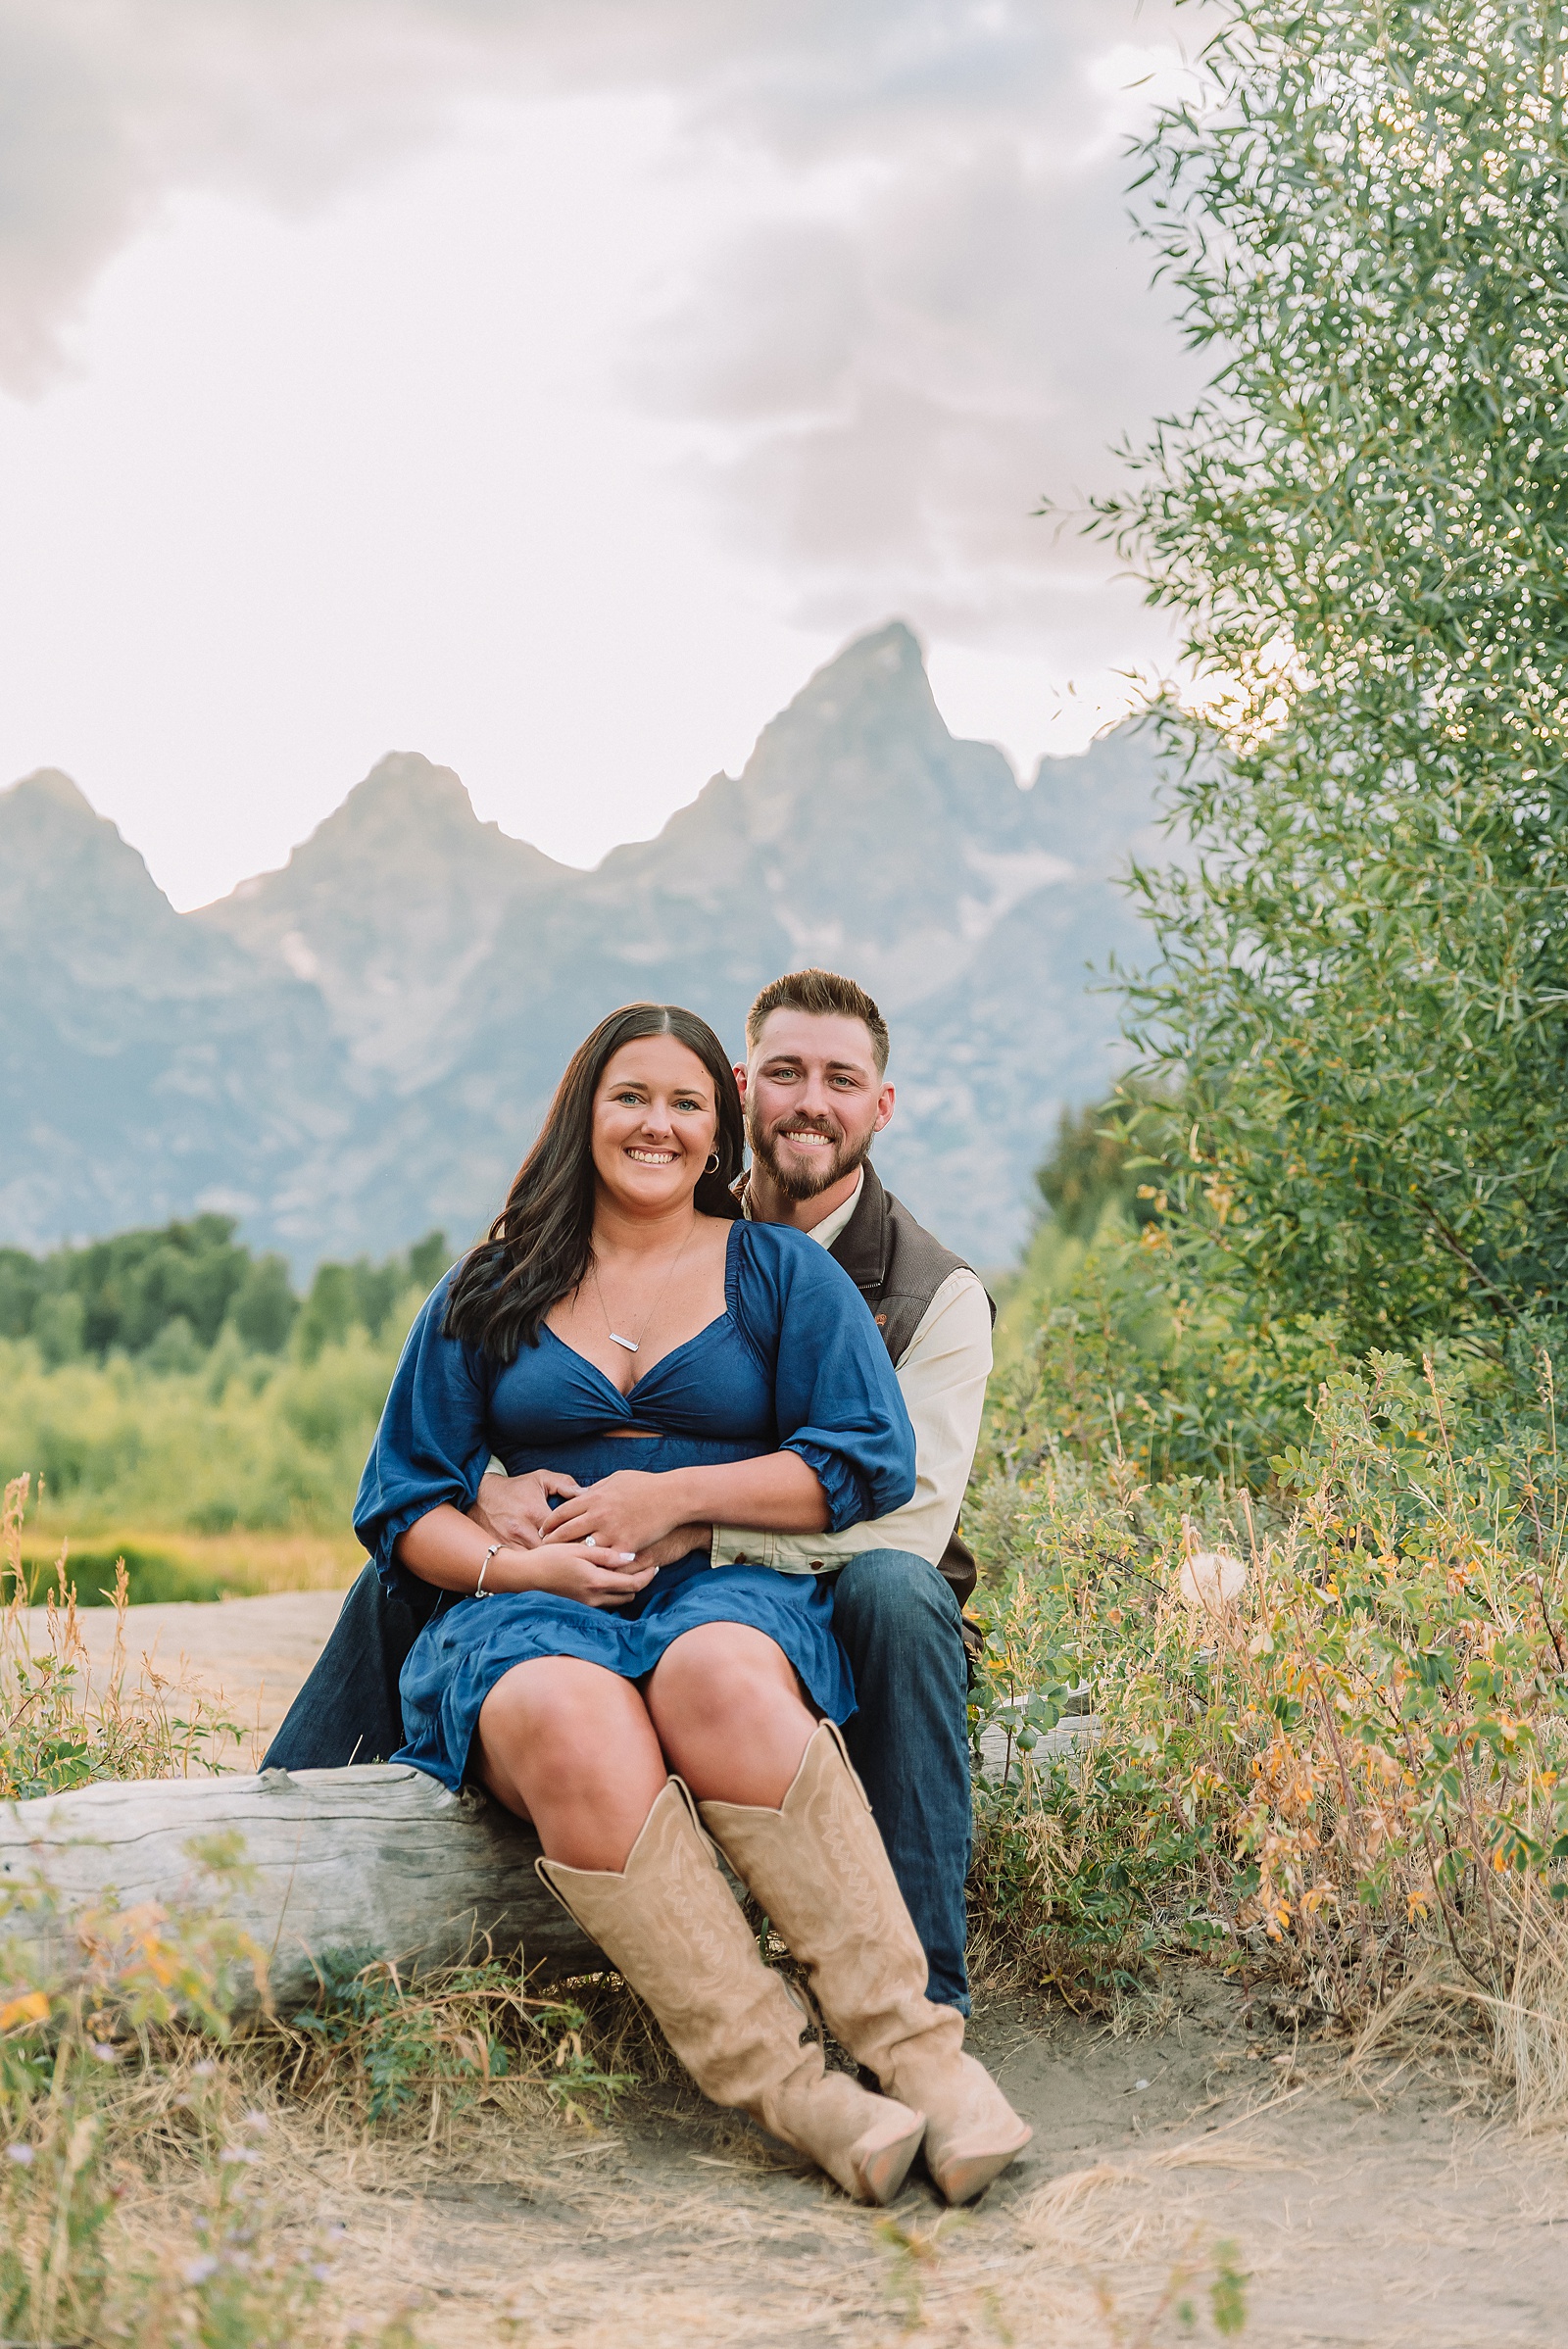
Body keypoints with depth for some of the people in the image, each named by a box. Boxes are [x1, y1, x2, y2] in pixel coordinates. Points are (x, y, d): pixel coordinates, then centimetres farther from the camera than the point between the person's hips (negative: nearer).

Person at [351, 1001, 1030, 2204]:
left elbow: (874, 1462, 4)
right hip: (533, 1609, 1)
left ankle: (916, 2046, -37)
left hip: (731, 1590, -1)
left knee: (718, 1677, -39)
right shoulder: (489, 1293, 19)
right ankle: (791, 2092, -39)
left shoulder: (782, 1270, 15)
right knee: (570, 1721, -37)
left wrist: (673, 1496, -7)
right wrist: (517, 1563, -7)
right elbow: (401, 1504, 15)